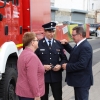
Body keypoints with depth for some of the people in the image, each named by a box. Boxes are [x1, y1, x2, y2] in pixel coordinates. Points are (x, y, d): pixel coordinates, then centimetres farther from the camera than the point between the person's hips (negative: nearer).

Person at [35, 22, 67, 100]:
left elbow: (64, 59, 8)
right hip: (43, 76, -2)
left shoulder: (59, 44, 6)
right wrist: (42, 66, -18)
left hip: (56, 76, 2)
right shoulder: (38, 44, -5)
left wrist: (60, 65, -11)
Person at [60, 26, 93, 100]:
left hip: (82, 81, -10)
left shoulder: (85, 47, -24)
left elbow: (82, 64, -31)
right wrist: (66, 44, 10)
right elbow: (73, 52, 26)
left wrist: (67, 66, -20)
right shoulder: (80, 44, 8)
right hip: (79, 79, 10)